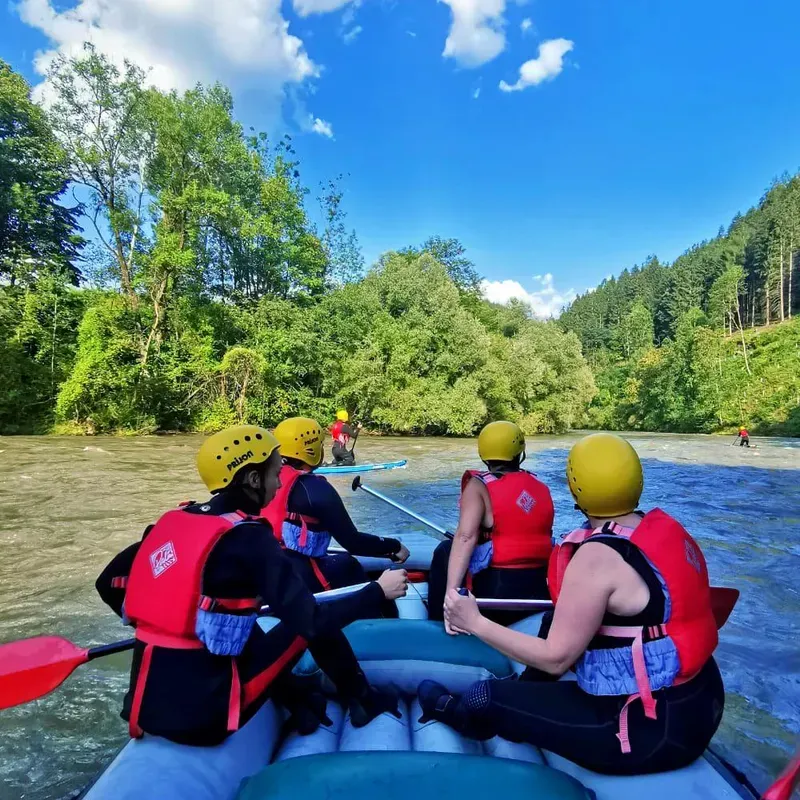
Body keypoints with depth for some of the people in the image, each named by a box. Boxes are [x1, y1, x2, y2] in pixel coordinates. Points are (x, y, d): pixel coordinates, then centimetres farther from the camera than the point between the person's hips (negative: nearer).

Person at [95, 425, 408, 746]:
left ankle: (301, 704, 22)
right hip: (204, 717, -6)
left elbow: (109, 584, 11)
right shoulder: (248, 537, -17)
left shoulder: (174, 519, 1)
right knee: (311, 623, 5)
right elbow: (313, 621, -18)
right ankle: (363, 703, 24)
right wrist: (378, 590, -4)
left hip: (145, 709, 7)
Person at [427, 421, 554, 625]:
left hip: (496, 592, -5)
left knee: (445, 551, 15)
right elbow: (539, 539, 14)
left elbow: (465, 538, -21)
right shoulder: (541, 488, 7)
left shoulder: (479, 485, -8)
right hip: (542, 591, 6)